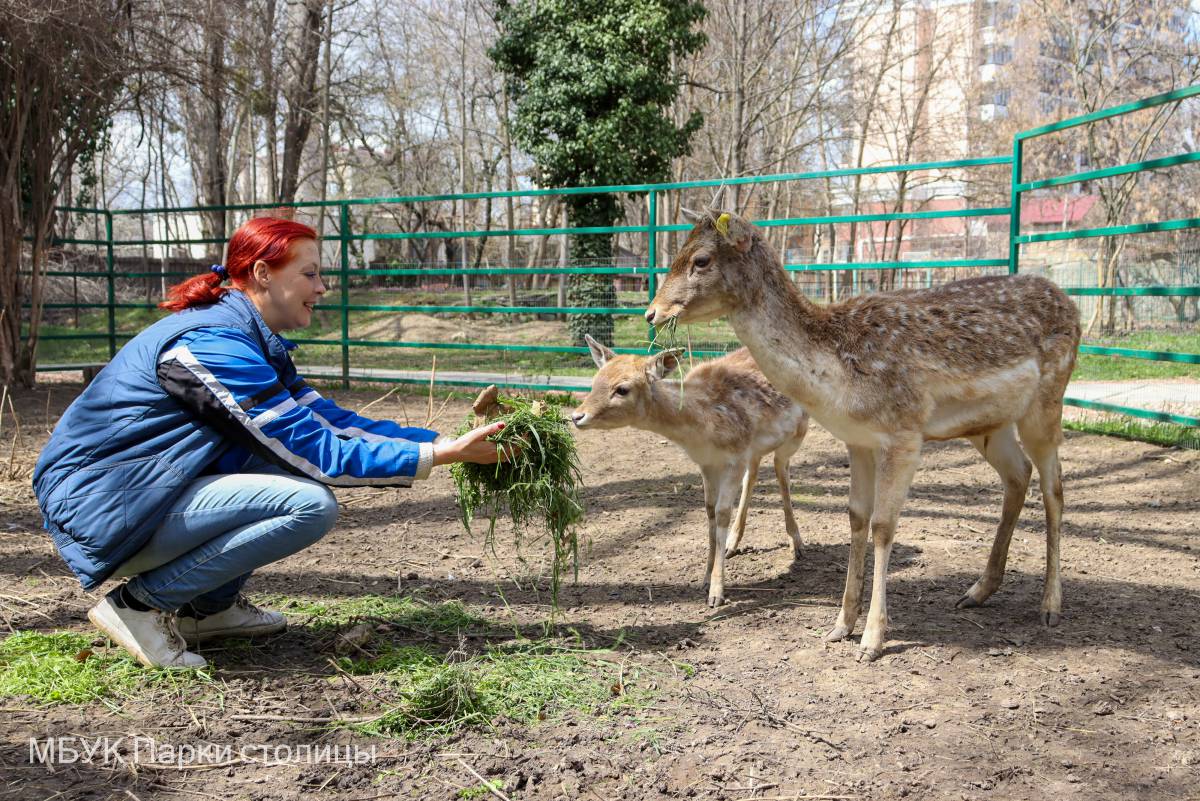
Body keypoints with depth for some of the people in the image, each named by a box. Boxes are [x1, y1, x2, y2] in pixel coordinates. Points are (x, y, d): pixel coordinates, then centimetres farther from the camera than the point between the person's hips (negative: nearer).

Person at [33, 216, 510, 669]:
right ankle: (138, 603, -8)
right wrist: (442, 454, -21)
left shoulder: (255, 343, 8)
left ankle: (208, 606, 10)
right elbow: (318, 454, -22)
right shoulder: (212, 342, -22)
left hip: (145, 496, 10)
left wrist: (446, 441, -5)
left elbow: (332, 421, 3)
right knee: (311, 503, -20)